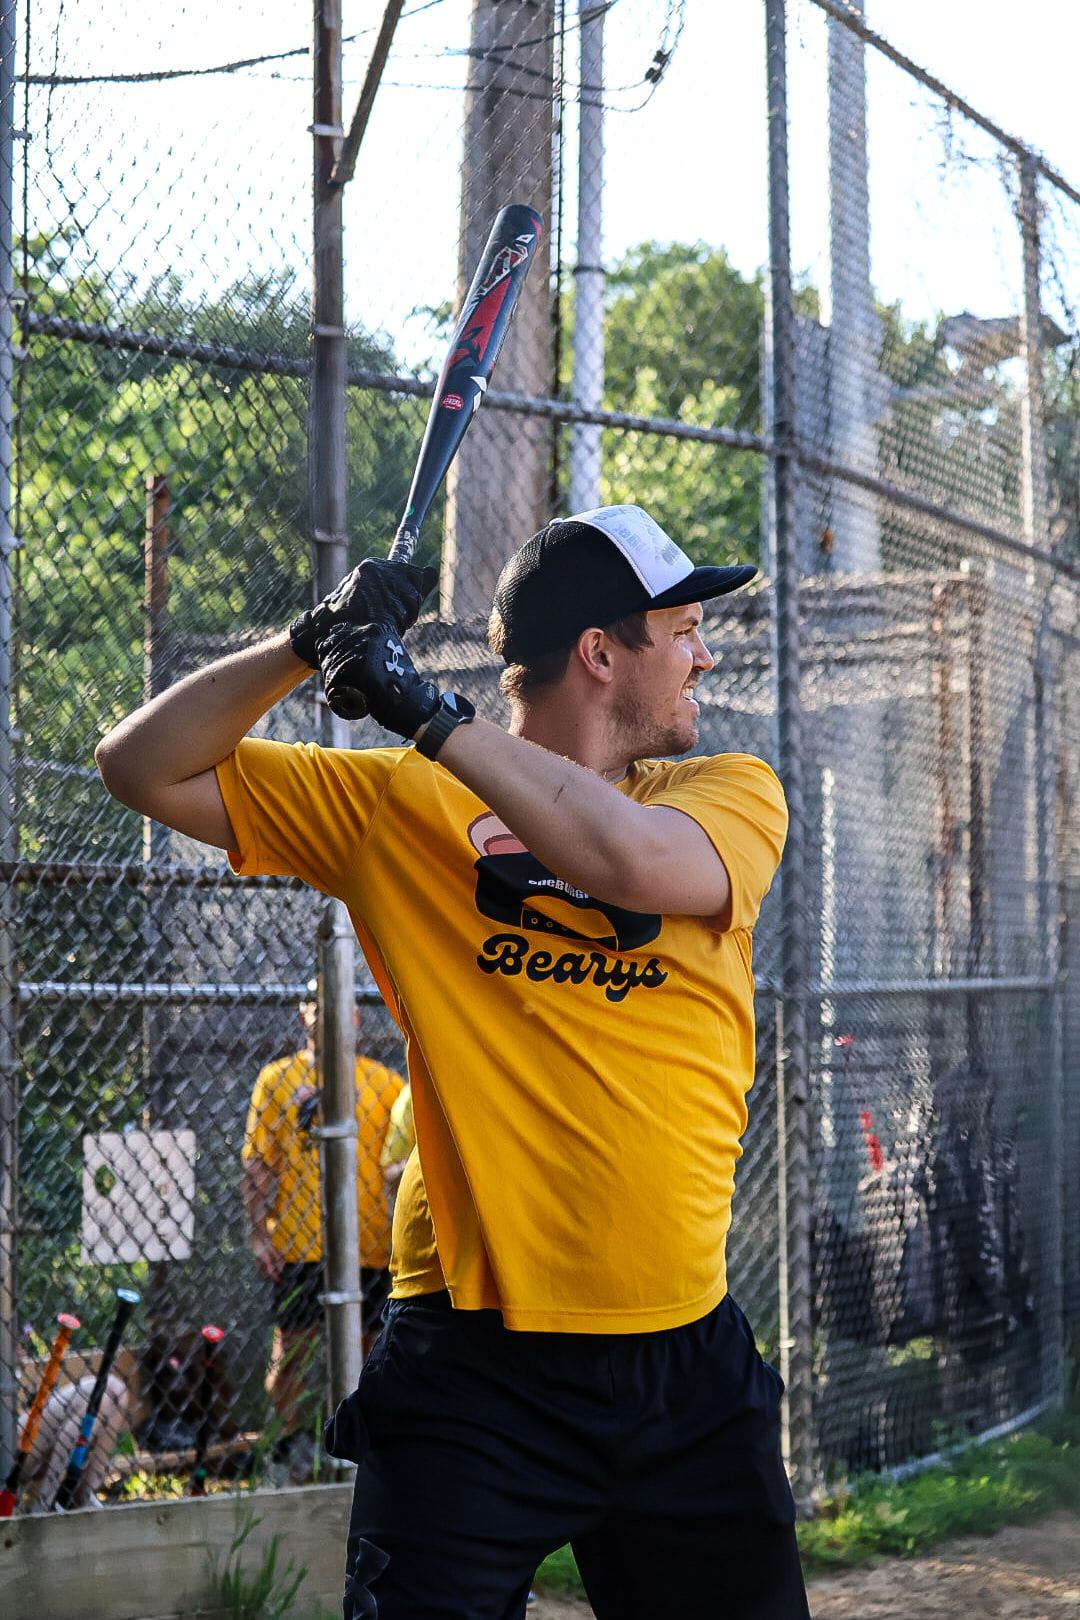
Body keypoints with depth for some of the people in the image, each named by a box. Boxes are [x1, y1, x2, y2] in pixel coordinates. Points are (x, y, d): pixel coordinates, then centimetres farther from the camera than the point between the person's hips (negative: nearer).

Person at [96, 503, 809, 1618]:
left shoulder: (732, 794, 5)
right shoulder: (399, 806, 3)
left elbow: (635, 859, -18)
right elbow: (144, 768, 3)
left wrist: (428, 713, -17)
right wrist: (309, 644, -11)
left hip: (689, 1359, 3)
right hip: (471, 1364, -2)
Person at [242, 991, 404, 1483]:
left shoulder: (383, 1081, 8)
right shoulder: (277, 1079, 4)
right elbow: (257, 1162, 2)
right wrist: (258, 1235, -6)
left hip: (368, 1243, 2)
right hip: (297, 1243, -2)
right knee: (292, 1345, 1)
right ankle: (291, 1439, 16)